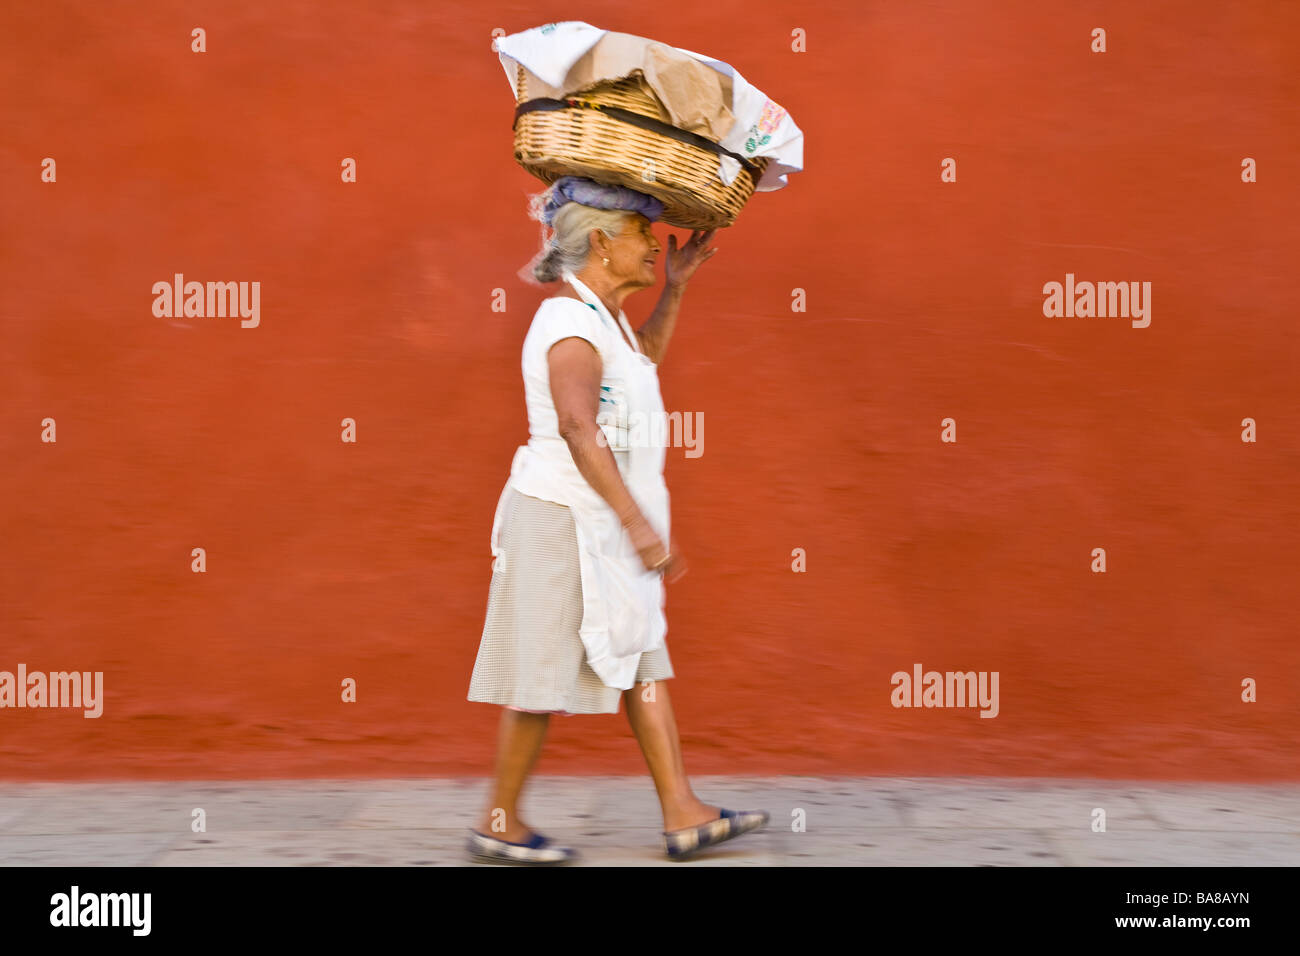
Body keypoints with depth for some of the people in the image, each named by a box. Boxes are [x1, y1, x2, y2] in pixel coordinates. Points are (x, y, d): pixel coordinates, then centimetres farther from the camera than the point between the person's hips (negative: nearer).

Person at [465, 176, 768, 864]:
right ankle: (498, 824, 10)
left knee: (643, 664, 7)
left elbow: (644, 357, 35)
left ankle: (682, 815, 9)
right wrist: (638, 523, -30)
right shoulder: (569, 321, -18)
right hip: (566, 521, -10)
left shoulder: (600, 312, 12)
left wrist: (674, 289, 25)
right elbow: (578, 428, -28)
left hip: (601, 526, 10)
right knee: (545, 678, -2)